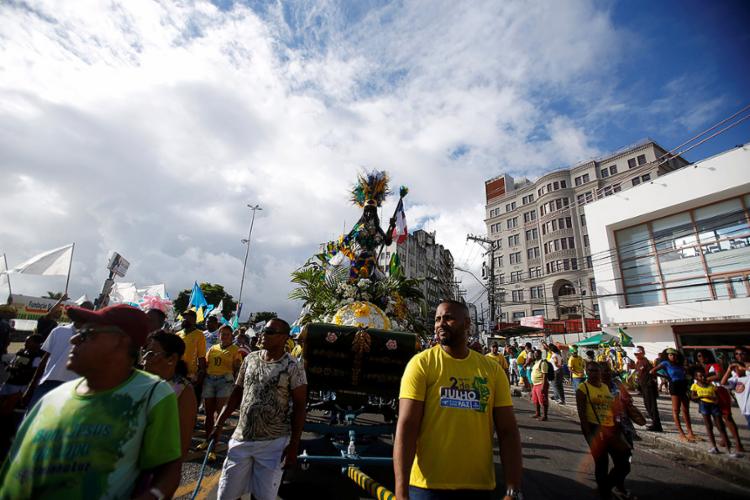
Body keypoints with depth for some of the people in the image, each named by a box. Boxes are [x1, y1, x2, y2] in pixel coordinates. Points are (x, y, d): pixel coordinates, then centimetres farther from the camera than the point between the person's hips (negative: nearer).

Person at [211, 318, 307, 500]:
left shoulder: (292, 367, -13)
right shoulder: (250, 359, 2)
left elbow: (299, 406, -11)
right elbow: (236, 393, 10)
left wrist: (294, 445, -12)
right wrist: (218, 425, 6)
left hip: (273, 443, -4)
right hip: (241, 438, 5)